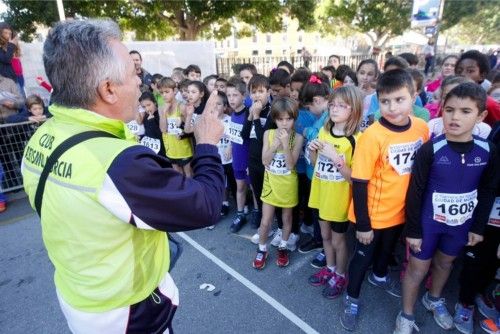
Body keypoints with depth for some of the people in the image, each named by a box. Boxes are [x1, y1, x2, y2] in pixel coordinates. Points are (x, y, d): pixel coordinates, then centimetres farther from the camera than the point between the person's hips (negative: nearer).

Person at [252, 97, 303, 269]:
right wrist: (276, 143, -23)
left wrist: (286, 144, -29)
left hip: (288, 184, -1)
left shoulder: (297, 137, -13)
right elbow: (265, 161, -13)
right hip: (271, 182, 1)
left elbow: (291, 165, -19)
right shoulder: (268, 134, -8)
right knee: (265, 221, 6)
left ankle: (283, 247, 39)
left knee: (286, 218, 17)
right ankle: (262, 250, 29)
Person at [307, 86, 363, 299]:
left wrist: (335, 156, -30)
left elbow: (354, 177, -21)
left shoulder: (356, 139, -19)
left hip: (340, 198, -6)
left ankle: (340, 276, 37)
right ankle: (329, 268, 44)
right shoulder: (324, 131, 0)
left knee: (338, 240, 13)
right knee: (325, 235, 22)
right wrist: (313, 150, -11)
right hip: (321, 193, 6)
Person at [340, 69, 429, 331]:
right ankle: (352, 299, 37)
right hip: (374, 214, -5)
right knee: (363, 256, 13)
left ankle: (379, 276, 59)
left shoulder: (422, 128, -9)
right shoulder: (372, 136, -26)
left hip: (402, 209, 6)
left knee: (388, 248, 29)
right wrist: (362, 224, -17)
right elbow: (359, 184, -21)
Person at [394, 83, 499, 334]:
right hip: (429, 222, -4)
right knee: (417, 268, 9)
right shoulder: (430, 150, -19)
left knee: (445, 263, 25)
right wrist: (413, 229, -11)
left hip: (462, 223, 4)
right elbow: (415, 192, -14)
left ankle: (433, 300, 52)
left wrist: (479, 226, 5)